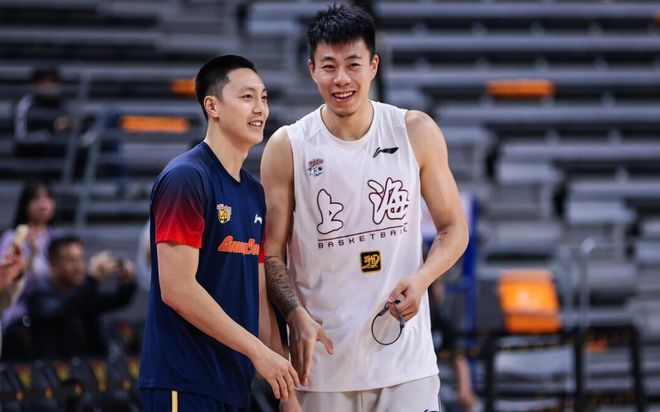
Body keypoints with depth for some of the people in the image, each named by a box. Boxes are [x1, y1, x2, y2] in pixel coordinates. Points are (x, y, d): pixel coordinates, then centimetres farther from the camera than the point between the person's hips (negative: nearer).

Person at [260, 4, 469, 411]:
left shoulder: (417, 133, 2)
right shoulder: (287, 148, -2)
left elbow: (454, 228, 9)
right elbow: (272, 254, 1)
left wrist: (421, 279, -11)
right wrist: (296, 313, -18)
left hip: (404, 357, 0)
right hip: (323, 357, 0)